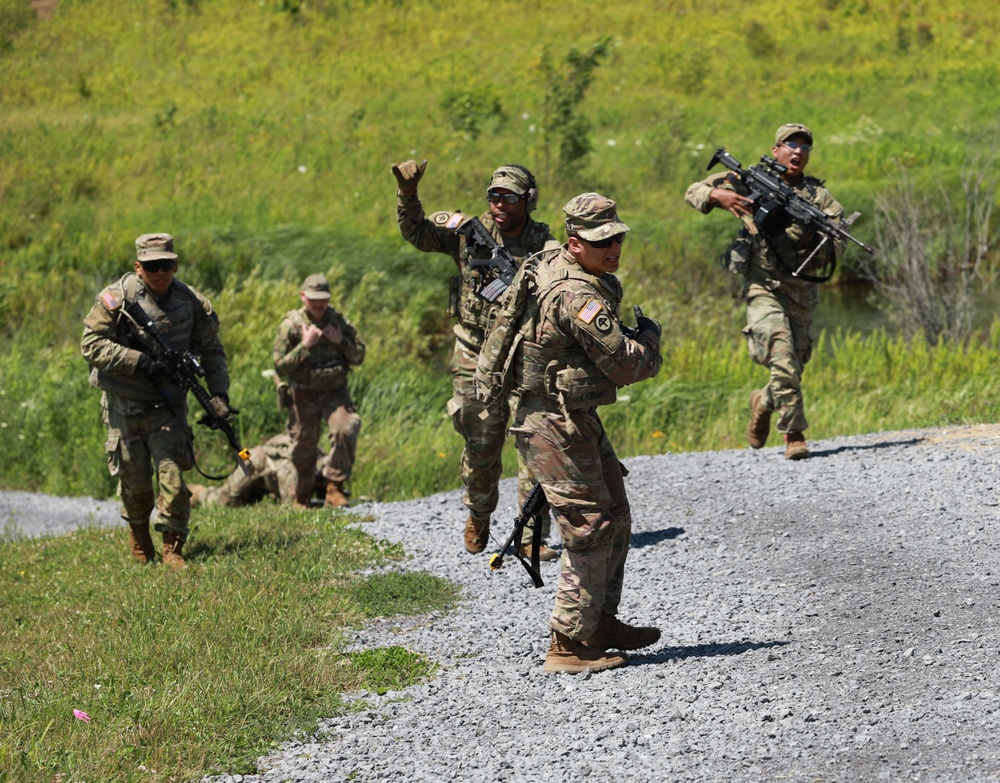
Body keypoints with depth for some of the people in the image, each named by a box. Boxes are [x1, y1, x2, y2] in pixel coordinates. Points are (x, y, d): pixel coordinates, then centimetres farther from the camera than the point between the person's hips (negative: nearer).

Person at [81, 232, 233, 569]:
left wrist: (219, 393, -9)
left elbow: (212, 351, 4)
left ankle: (172, 550, -2)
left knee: (172, 475, -11)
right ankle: (138, 532, 36)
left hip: (168, 404, 1)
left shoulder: (190, 301, -3)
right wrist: (139, 362, -23)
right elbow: (92, 344, -15)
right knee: (135, 480, 8)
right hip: (124, 406, -1)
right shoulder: (117, 298, -12)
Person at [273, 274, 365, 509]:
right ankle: (302, 498, 27)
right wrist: (305, 346, -19)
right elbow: (280, 366, -10)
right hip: (304, 396, -1)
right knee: (303, 448, 5)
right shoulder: (291, 325, -6)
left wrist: (341, 341, -12)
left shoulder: (339, 321, 1)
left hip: (335, 392, 1)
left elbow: (358, 357, 6)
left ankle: (335, 487, -15)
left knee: (346, 430, -25)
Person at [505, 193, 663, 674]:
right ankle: (569, 645, -4)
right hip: (555, 424, -11)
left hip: (575, 418, 11)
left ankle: (601, 622, 26)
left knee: (614, 518, 16)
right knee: (590, 529, -8)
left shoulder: (554, 261, 7)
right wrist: (648, 334, 0)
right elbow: (627, 365, -22)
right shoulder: (577, 296, -24)